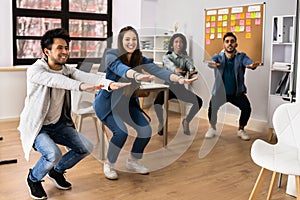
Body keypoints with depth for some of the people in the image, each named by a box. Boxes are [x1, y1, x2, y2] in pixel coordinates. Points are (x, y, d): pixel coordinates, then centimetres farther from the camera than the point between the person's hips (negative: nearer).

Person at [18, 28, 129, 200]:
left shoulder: (68, 70, -3)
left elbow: (87, 76, -23)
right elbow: (55, 80, -40)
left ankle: (57, 171, 24)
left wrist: (109, 83, -44)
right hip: (36, 126, -6)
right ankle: (34, 179, 5)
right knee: (53, 154, -29)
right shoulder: (35, 70, -19)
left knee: (86, 148, -2)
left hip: (58, 124, 6)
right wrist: (81, 86, -58)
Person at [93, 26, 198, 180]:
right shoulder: (111, 55, -20)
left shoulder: (140, 59, -8)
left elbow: (157, 70, -26)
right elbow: (120, 68, -44)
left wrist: (178, 79, -45)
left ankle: (133, 162, 18)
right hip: (107, 102, -5)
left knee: (146, 130, -8)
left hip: (127, 102, 5)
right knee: (121, 132, -25)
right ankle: (109, 164, 2)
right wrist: (136, 75, -66)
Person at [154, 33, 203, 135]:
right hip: (168, 87, -3)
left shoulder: (186, 58, 4)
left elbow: (190, 65, -20)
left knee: (199, 101, -19)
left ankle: (186, 121, 8)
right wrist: (175, 69, -53)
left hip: (181, 88, 3)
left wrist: (192, 70, -45)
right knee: (157, 102, -33)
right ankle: (161, 123, -2)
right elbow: (169, 64, -28)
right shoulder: (166, 57, -4)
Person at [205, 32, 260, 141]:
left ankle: (241, 130, 8)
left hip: (237, 93, 1)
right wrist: (212, 64, -53)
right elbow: (212, 61, -27)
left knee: (246, 107, -21)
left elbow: (248, 61, -26)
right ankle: (212, 128, 7)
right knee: (212, 106, -24)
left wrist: (252, 65, -51)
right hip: (220, 92, 0)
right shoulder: (218, 57, -4)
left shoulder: (241, 56, -4)